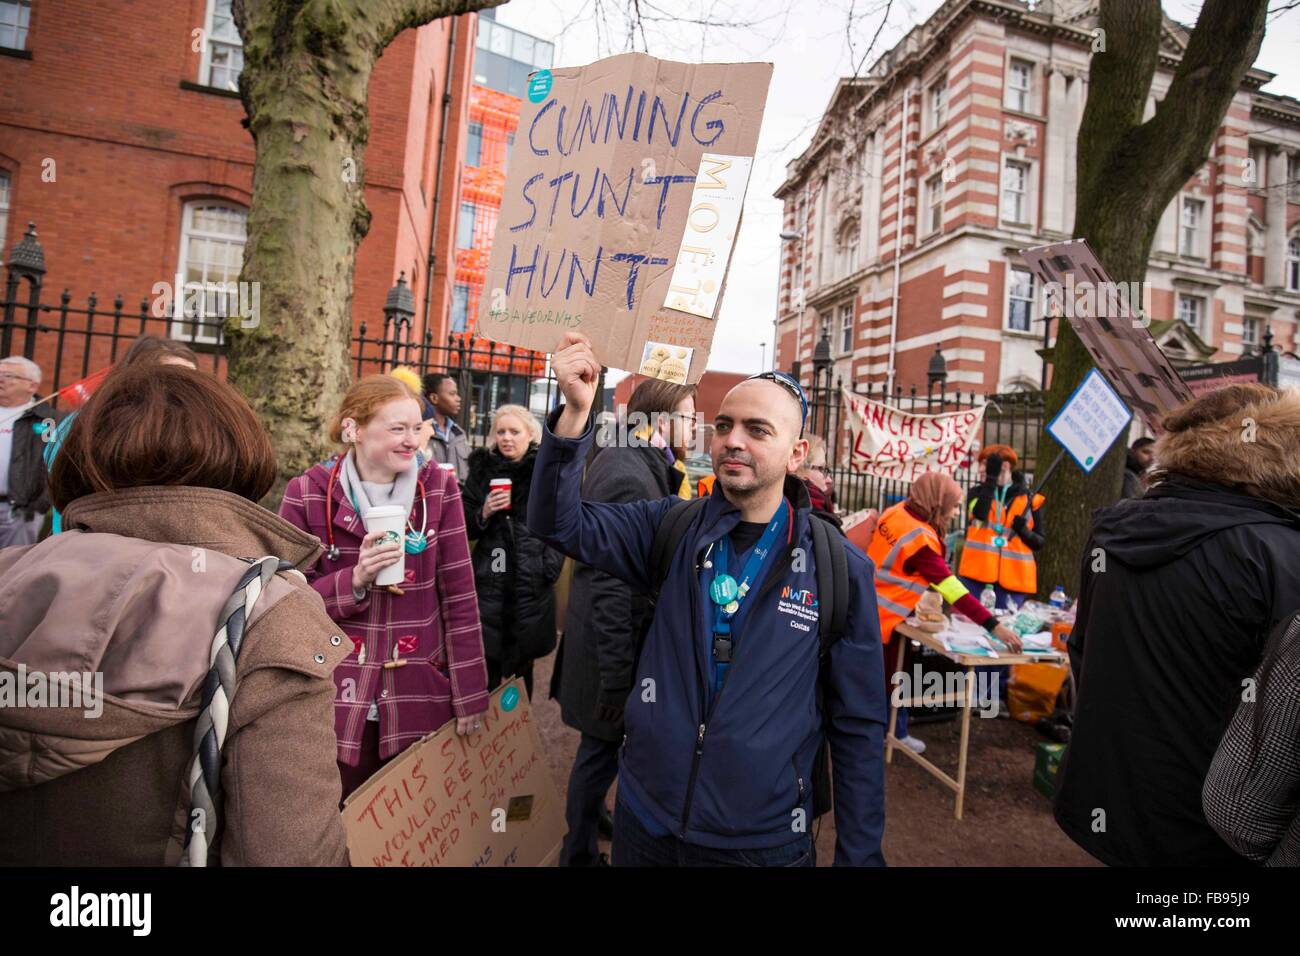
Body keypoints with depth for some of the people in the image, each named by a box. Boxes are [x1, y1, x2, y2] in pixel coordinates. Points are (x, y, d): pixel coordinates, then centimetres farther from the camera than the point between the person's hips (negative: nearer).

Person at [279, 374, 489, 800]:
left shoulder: (439, 488, -3)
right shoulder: (308, 493, -6)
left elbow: (458, 595, -2)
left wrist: (469, 694, -2)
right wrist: (354, 579, -21)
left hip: (418, 697, 1)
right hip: (338, 700, -1)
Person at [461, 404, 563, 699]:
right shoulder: (482, 469, 6)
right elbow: (465, 528, 9)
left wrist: (551, 566, -3)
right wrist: (484, 513, -10)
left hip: (532, 583, -1)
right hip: (489, 581, 1)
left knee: (522, 663, 7)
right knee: (486, 666, -3)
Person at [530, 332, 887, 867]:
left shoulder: (841, 570, -9)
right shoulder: (671, 530, -4)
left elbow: (858, 725, -4)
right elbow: (558, 523, -14)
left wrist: (858, 855, -2)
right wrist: (576, 412, -29)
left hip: (765, 842, -1)